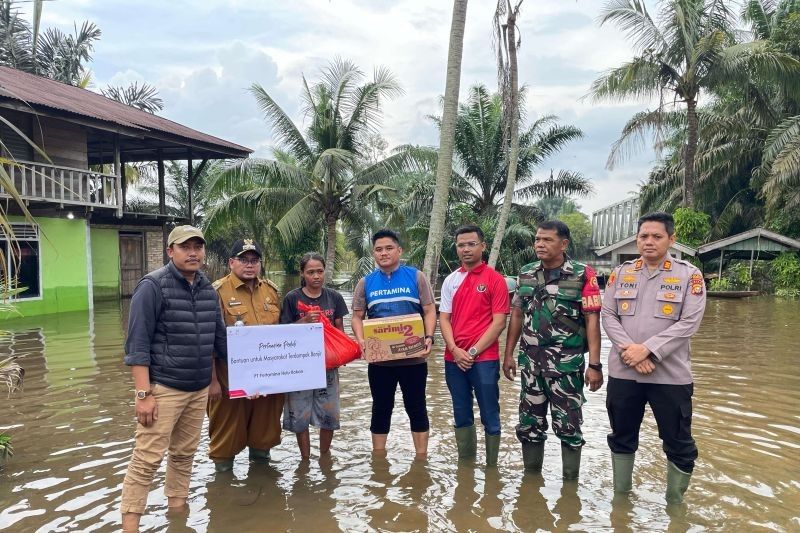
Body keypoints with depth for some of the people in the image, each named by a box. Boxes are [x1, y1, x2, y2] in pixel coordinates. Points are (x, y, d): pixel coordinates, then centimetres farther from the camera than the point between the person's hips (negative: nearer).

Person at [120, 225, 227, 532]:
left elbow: (220, 338, 16)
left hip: (200, 390, 6)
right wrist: (143, 393, -18)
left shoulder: (208, 290, 8)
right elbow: (138, 344, -14)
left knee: (184, 455, 16)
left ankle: (177, 508, 32)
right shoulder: (153, 286, -11)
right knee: (147, 459, -3)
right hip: (163, 389, -6)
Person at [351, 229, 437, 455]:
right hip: (379, 359, 2)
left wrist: (429, 338, -17)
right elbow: (357, 317, 6)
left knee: (416, 407, 8)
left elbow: (429, 311, -1)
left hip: (413, 358, -2)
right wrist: (361, 340, -13)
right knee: (381, 408, 13)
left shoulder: (416, 277, 0)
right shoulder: (366, 283, 7)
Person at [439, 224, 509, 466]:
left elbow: (499, 322, -8)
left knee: (490, 415, 4)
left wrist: (474, 351, -12)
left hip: (484, 359, -4)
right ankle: (464, 462, 26)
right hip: (454, 359, 5)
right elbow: (444, 318, 7)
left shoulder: (495, 279, -4)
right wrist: (454, 350, -7)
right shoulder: (450, 280, 9)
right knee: (461, 415, 14)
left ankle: (491, 465, 16)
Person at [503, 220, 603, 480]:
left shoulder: (583, 275, -7)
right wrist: (509, 354, 10)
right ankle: (531, 475, 29)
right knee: (529, 422, 13)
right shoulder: (525, 274, 7)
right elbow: (517, 315, 12)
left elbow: (592, 320, -9)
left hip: (566, 363, -4)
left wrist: (595, 364, -13)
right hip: (530, 361, 5)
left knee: (568, 425, 5)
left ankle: (570, 480, 22)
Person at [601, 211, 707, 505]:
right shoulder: (621, 273, 6)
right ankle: (620, 495, 33)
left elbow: (689, 322, -11)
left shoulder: (689, 275, -2)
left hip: (671, 374, -2)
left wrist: (648, 349, -18)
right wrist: (629, 349, -13)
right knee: (622, 437, 15)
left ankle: (675, 504, 28)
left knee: (678, 443, 8)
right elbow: (608, 315, 2)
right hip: (623, 372, 3)